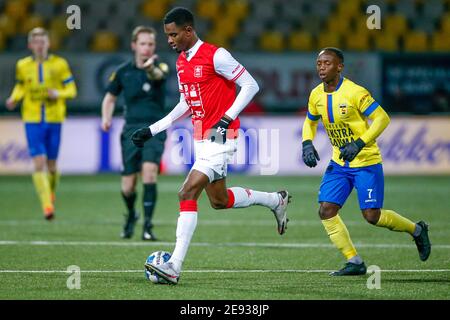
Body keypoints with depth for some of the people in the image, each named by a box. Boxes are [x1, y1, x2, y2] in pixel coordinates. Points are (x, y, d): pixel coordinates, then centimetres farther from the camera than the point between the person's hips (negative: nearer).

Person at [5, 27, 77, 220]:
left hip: (54, 119, 0)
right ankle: (47, 205, -15)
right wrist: (14, 99, -2)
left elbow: (71, 90, 2)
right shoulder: (22, 66, 3)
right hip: (32, 120, 0)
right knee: (39, 163, -13)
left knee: (51, 165, 8)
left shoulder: (59, 64, 0)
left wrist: (58, 94, -18)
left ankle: (51, 190, 40)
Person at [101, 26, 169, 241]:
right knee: (128, 186, 2)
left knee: (149, 170, -26)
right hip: (131, 130, 3)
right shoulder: (123, 71, 6)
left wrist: (150, 68, -55)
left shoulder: (159, 67, -4)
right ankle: (131, 215, 35)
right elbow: (110, 96, 20)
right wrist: (106, 117, 1)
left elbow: (158, 75, -31)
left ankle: (148, 225, -19)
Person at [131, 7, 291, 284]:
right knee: (219, 200, 15)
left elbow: (250, 85, -12)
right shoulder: (181, 62, 12)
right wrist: (152, 130, 18)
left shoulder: (216, 56, -14)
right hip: (201, 139, 9)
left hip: (220, 137, -9)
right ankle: (276, 201, 38)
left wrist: (228, 117, -21)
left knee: (188, 194, -17)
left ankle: (174, 266, -18)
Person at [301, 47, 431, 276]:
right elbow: (310, 122, 19)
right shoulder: (316, 95, 1)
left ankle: (416, 230, 20)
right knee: (326, 210, -8)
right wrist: (307, 144, -1)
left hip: (366, 163, -6)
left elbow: (382, 118, -17)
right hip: (339, 163, 6)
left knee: (372, 216, -8)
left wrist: (359, 144, -27)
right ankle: (354, 262, 0)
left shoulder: (355, 92, -19)